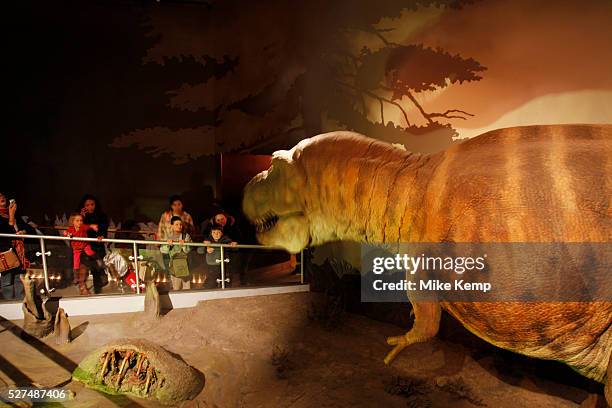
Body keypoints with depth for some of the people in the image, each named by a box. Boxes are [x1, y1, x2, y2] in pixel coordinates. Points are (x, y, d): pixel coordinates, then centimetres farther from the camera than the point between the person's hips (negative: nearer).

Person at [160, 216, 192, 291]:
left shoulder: (186, 236, 2)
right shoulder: (168, 236, 4)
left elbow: (188, 250, -9)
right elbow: (162, 250, -4)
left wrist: (183, 245, -26)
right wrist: (168, 244, -20)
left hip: (185, 262, 0)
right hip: (174, 264, 0)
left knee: (187, 287, 4)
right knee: (176, 287, 2)